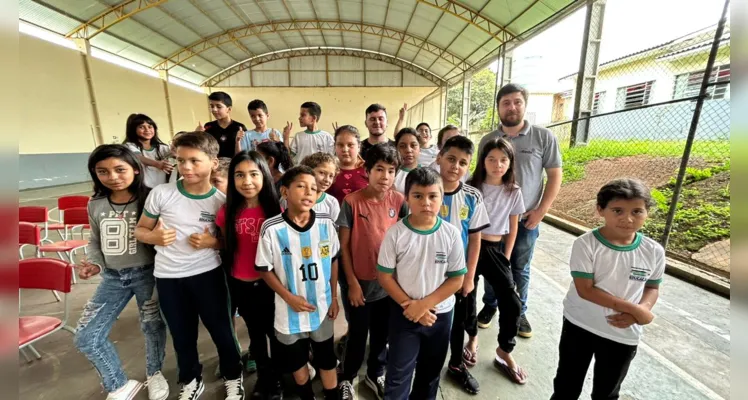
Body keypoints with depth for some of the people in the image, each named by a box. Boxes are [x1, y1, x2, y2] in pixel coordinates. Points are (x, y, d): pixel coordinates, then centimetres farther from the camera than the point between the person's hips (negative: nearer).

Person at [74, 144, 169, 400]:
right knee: (86, 338, 5)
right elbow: (95, 242, 14)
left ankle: (154, 374, 40)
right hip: (112, 277, 5)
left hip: (146, 274, -4)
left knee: (153, 328, 11)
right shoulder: (95, 205, 1)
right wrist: (94, 264, -4)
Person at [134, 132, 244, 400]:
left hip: (208, 274, -1)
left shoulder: (220, 200, -9)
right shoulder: (161, 194, -8)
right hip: (168, 277, 2)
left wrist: (211, 242, -17)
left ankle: (232, 376, 37)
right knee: (182, 336, 19)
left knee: (221, 330, 10)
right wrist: (154, 237, -17)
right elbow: (140, 230, 5)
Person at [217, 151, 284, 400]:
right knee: (255, 333, 23)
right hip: (241, 285, 3)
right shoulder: (227, 212, -7)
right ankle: (263, 377, 47)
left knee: (275, 333, 15)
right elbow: (228, 248, 7)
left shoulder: (276, 210, -15)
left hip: (270, 283, -3)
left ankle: (278, 379, 41)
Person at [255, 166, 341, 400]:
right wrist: (289, 297, -14)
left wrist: (334, 297, 4)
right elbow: (264, 269, -8)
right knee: (295, 359, 22)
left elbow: (333, 261, 1)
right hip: (290, 308, 0)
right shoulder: (272, 229, -18)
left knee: (327, 357, 18)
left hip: (322, 305, 1)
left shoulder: (326, 224, -11)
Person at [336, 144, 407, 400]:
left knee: (382, 334, 21)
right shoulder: (352, 202, -15)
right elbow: (344, 245, -10)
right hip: (360, 282, -3)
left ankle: (375, 375, 47)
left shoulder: (399, 201, -6)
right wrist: (352, 282, -9)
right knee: (358, 335, 15)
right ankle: (347, 379, 43)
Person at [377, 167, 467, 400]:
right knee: (398, 375, 11)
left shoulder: (451, 234, -13)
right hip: (404, 313, -2)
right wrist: (409, 304, -15)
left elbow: (456, 279, -9)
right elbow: (384, 276, -10)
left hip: (440, 313, 2)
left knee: (430, 371, 24)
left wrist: (424, 304, -16)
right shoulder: (396, 233, -17)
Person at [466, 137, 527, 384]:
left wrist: (506, 258, 5)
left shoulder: (514, 192, 0)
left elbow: (513, 229, 7)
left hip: (495, 249, 2)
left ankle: (504, 352, 23)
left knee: (512, 303, -1)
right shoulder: (471, 187, -5)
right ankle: (473, 337, 38)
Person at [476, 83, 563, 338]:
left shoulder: (544, 137, -3)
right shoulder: (487, 141, 2)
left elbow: (555, 176, -2)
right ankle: (490, 305, 34)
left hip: (526, 219, -1)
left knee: (520, 269, 14)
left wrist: (541, 210, -9)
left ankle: (519, 312, 33)